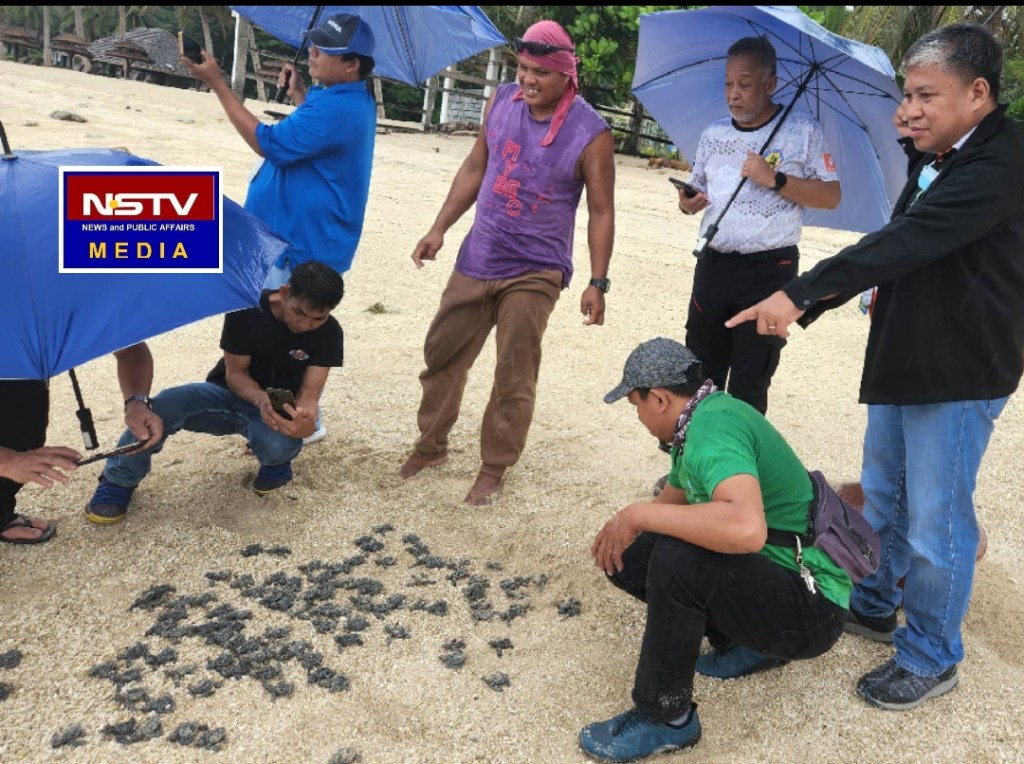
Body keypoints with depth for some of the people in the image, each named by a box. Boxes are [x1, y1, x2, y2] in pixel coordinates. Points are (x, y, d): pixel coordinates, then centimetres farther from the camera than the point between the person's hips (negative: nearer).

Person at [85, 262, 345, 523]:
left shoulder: (329, 333, -19)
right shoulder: (245, 309, -19)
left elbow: (309, 393, -21)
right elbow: (235, 373, -13)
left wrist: (304, 419, -46)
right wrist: (261, 399, -35)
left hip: (281, 409, -1)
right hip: (231, 394, 1)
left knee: (277, 443, -38)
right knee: (165, 404, -29)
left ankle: (276, 463, 3)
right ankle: (119, 481, -4)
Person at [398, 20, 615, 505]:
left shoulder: (591, 134, -14)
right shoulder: (501, 101, 0)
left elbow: (601, 211, -9)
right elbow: (475, 168, 10)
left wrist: (597, 282, -13)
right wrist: (439, 228, 7)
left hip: (534, 272, -5)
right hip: (476, 259, 5)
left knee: (514, 379, 1)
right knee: (441, 354, 13)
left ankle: (493, 470, 18)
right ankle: (430, 446, 32)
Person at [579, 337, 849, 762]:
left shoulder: (714, 427, -25)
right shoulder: (701, 420, 5)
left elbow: (746, 528, -43)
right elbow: (672, 503, 21)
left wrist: (638, 514, -32)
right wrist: (620, 533, 9)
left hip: (811, 605, -9)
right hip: (766, 572, 10)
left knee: (677, 559, -33)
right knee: (628, 558, 4)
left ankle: (666, 718, -11)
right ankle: (743, 643, 15)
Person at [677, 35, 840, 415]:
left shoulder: (803, 130, -2)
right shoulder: (713, 134, 11)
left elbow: (831, 197, -5)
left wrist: (775, 179, -17)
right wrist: (688, 202, -4)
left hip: (770, 271, -4)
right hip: (713, 266, 4)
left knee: (748, 384, 2)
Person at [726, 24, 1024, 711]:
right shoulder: (935, 162, 8)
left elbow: (904, 243, -31)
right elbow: (896, 248, 12)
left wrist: (799, 293, -34)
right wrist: (805, 308, 4)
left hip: (959, 375, -9)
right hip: (905, 362, 9)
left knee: (935, 523, 2)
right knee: (882, 497, 22)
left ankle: (931, 660, 22)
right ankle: (873, 607, 42)